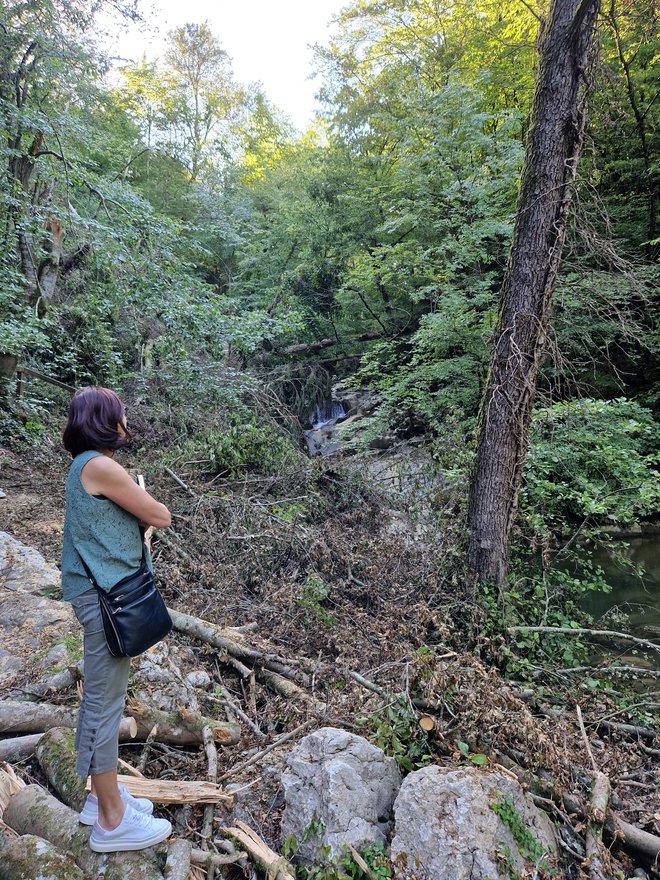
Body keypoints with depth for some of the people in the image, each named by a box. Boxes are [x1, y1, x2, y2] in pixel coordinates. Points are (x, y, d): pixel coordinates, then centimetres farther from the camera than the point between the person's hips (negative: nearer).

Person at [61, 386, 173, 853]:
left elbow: (130, 520, 13)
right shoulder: (100, 465, -18)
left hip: (103, 592, 10)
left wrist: (134, 505, -5)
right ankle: (112, 821, 14)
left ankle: (104, 796, 32)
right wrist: (142, 503, 5)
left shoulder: (89, 465, 13)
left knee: (101, 697, 18)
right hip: (104, 593, -10)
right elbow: (160, 517, -12)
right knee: (105, 702, 0)